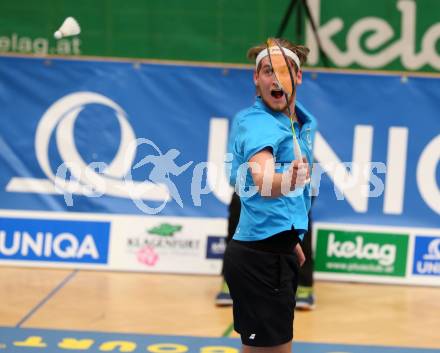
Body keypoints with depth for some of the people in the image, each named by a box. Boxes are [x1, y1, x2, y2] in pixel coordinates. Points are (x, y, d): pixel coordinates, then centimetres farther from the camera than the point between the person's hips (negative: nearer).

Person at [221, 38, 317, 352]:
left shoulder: (306, 123, 10)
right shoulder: (256, 122, -17)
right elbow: (263, 181, -36)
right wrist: (287, 180, -56)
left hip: (279, 252, 9)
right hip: (261, 256, -9)